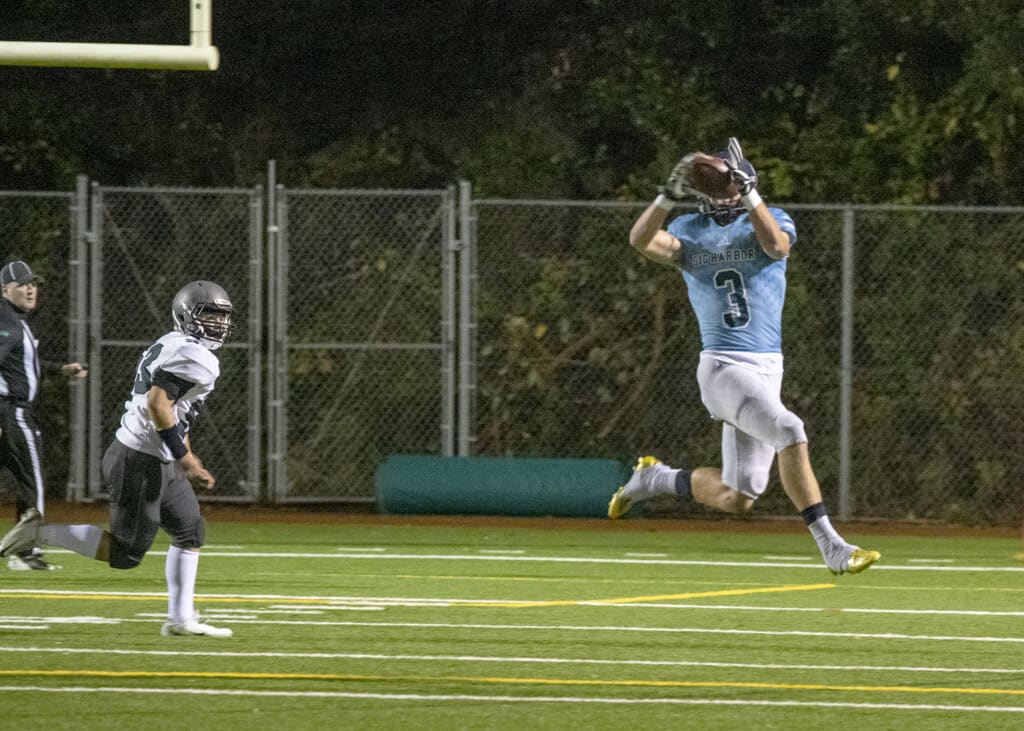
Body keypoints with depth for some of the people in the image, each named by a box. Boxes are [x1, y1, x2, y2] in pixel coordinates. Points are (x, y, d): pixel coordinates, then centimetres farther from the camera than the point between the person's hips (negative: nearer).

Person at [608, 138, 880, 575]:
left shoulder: (772, 221, 6)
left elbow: (777, 245, -18)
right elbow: (642, 241, -13)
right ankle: (831, 547, -26)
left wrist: (747, 193, -28)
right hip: (724, 367, -4)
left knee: (736, 500, 7)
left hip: (767, 369, 4)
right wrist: (669, 197, -28)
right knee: (789, 431, -28)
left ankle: (656, 479, 33)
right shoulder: (691, 231, 6)